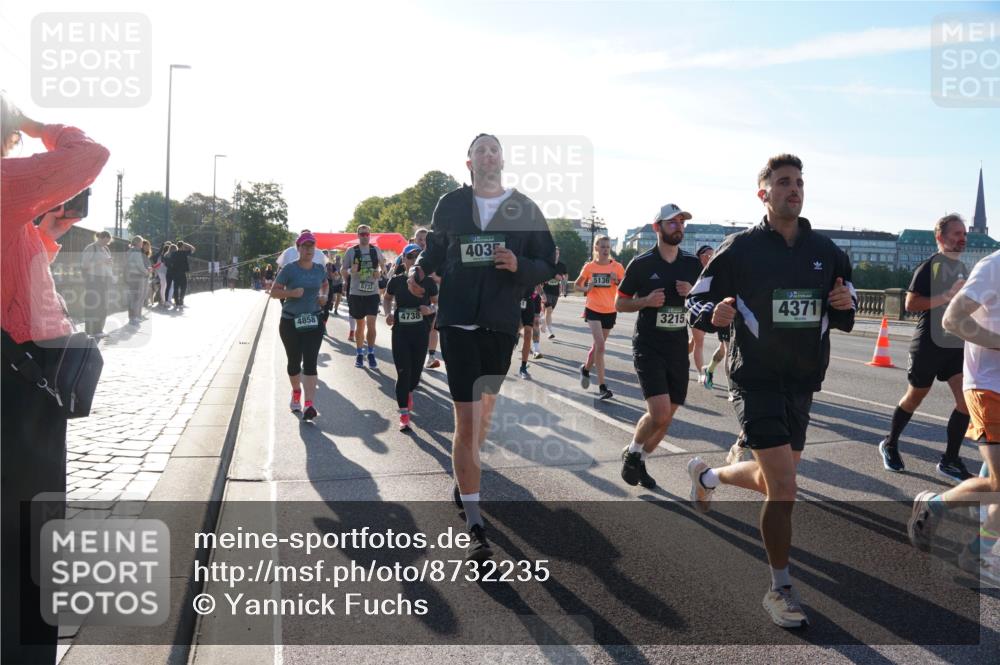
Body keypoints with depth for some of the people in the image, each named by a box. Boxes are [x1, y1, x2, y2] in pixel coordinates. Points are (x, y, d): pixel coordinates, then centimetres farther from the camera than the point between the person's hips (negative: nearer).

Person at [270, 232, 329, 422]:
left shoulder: (319, 269, 4)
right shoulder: (289, 269, -8)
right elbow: (274, 292, -6)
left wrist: (324, 296, 4)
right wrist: (291, 292, -23)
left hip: (313, 321, 1)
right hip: (291, 322, -1)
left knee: (310, 362, -9)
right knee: (294, 361, 12)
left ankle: (310, 404, -14)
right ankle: (296, 393, 39)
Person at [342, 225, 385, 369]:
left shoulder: (376, 250, 5)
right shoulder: (351, 251, 0)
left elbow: (382, 264, 21)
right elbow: (343, 271, 6)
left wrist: (380, 272, 0)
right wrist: (350, 271, -16)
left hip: (372, 293, 0)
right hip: (356, 293, 0)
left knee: (371, 324, -8)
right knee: (359, 325, 10)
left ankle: (371, 353, 4)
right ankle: (360, 354, 21)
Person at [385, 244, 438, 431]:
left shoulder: (428, 281, -3)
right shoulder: (395, 281, -2)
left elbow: (437, 303, 6)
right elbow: (387, 299, 16)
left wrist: (431, 309, -15)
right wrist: (388, 312, -3)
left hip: (421, 332, 1)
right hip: (400, 331, -1)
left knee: (416, 371, 11)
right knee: (403, 373, -4)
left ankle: (409, 393, 47)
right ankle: (404, 416, 2)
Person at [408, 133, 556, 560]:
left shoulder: (525, 209, 4)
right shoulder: (451, 204, 4)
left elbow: (547, 266, 4)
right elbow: (434, 252, 14)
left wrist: (519, 265, -15)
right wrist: (419, 270, -7)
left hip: (501, 324, 2)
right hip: (458, 321, -2)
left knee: (484, 409, 18)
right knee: (467, 419, -9)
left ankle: (465, 477, 46)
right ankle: (475, 528, -4)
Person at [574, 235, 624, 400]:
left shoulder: (617, 267, -2)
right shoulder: (589, 266, -2)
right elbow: (577, 284, 10)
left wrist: (617, 281, -18)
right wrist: (586, 288, -10)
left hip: (610, 312, 2)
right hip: (593, 310, -2)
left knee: (598, 345, 15)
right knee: (600, 345, -16)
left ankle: (586, 368, 45)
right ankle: (602, 386, -13)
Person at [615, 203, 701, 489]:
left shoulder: (692, 264, 8)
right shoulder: (641, 263, -4)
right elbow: (620, 303, 2)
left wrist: (692, 293, -6)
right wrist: (646, 301, -16)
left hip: (678, 349, 5)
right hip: (648, 348, -5)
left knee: (667, 416, 8)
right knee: (659, 414, -16)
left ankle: (639, 462, 29)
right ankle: (632, 452, 12)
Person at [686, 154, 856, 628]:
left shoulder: (826, 251, 5)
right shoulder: (741, 248, -8)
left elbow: (844, 319, 14)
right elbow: (697, 302, -3)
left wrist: (844, 305, -10)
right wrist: (715, 314, -26)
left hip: (803, 382, 6)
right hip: (756, 380, -6)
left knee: (773, 481, 18)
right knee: (783, 488, -13)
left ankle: (706, 475, 49)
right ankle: (780, 590, 7)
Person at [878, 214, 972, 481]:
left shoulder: (963, 268, 13)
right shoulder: (929, 266, -10)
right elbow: (911, 303, -18)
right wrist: (947, 296, -24)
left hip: (957, 345, 6)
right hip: (929, 344, -6)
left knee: (966, 400, -6)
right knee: (915, 397, 7)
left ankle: (950, 461, 3)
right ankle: (889, 444, 29)